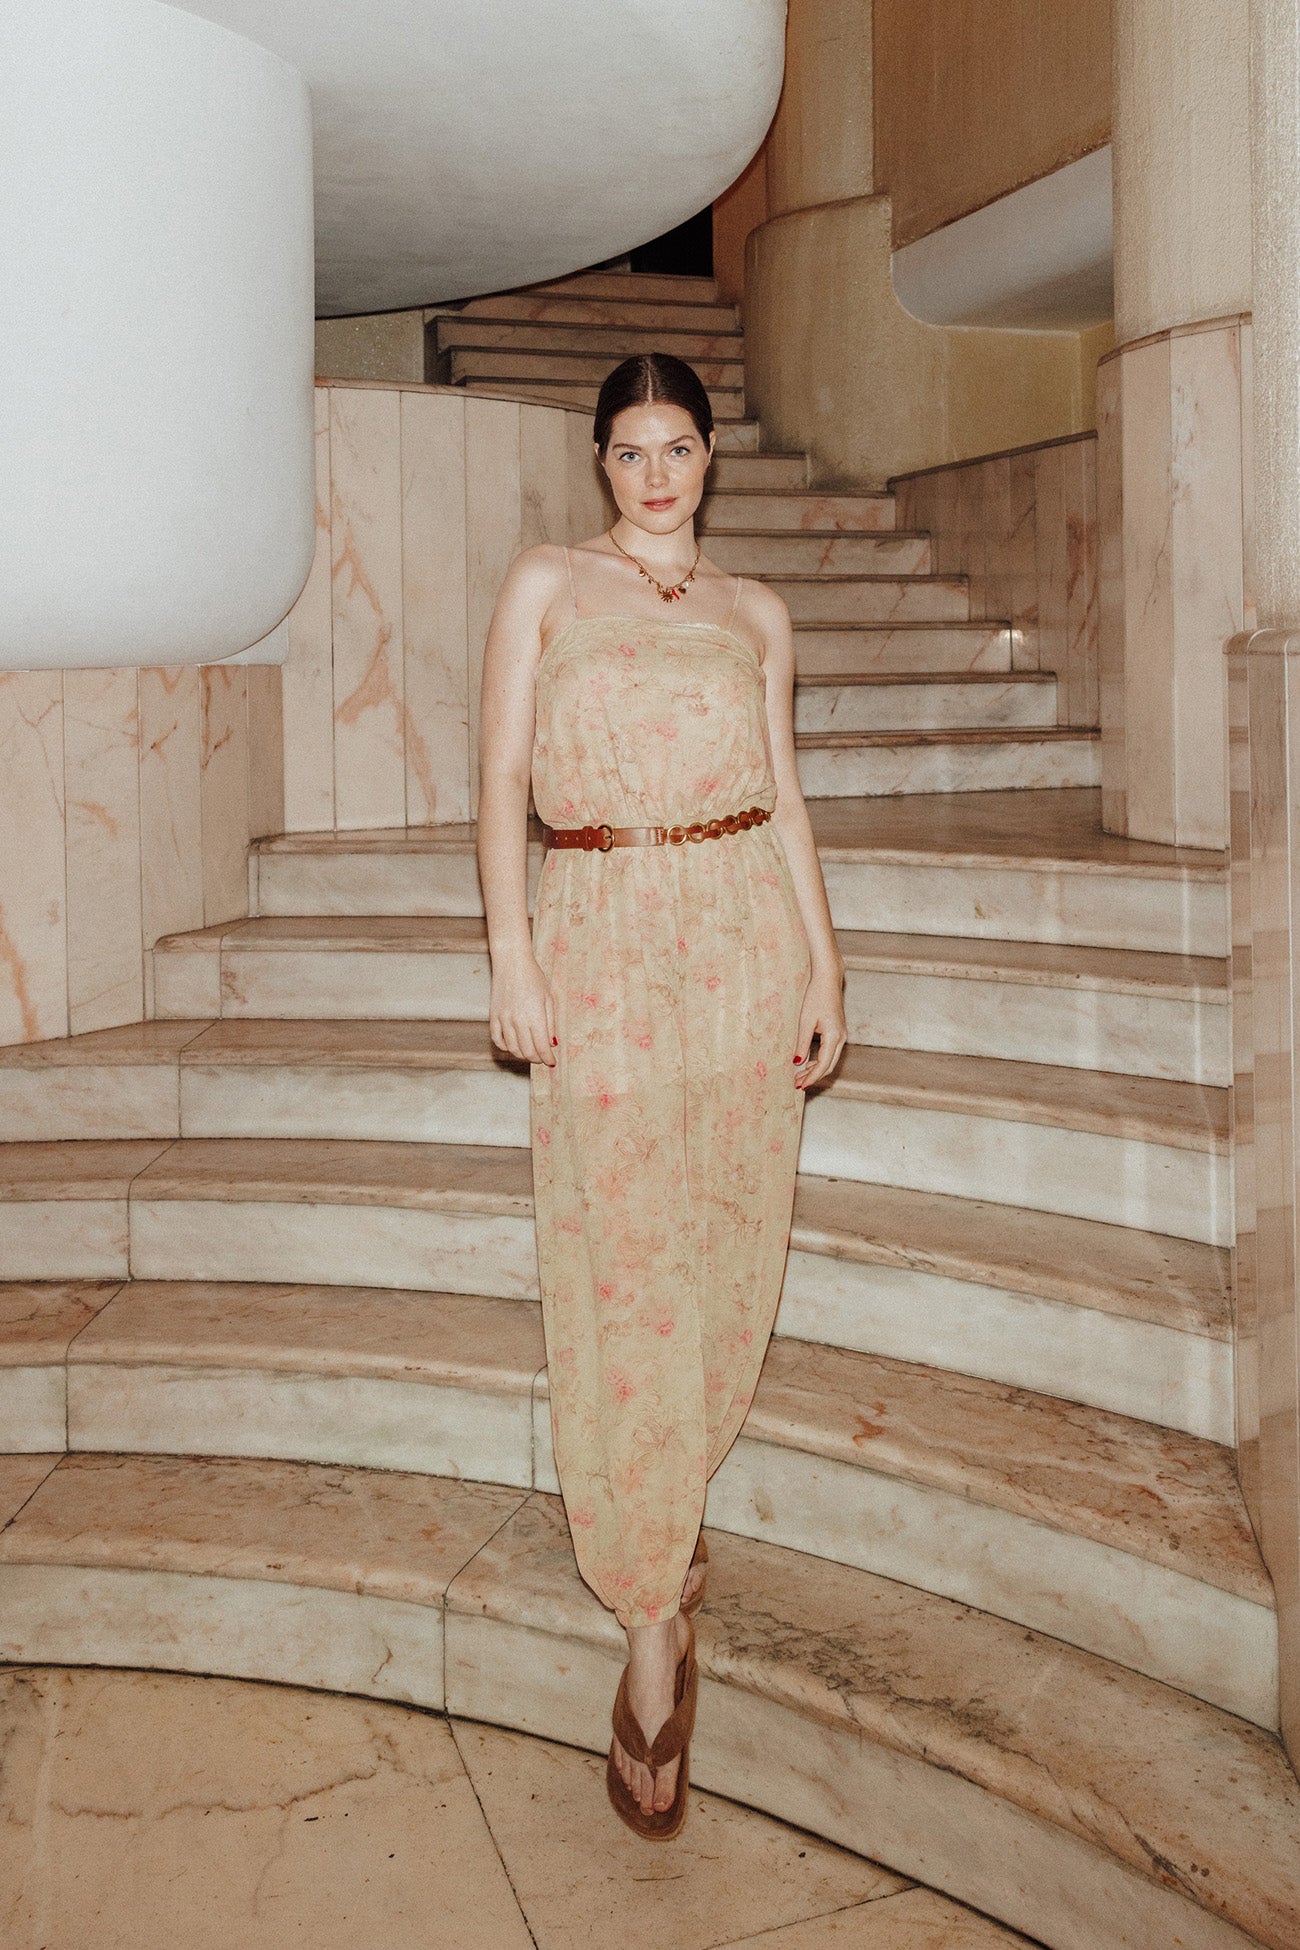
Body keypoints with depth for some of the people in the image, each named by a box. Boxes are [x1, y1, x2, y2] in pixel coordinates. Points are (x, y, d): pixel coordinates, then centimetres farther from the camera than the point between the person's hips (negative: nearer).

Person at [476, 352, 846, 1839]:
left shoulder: (755, 613, 14)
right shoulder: (544, 584, 7)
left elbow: (785, 797, 12)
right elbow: (503, 775, 0)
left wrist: (824, 969, 5)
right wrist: (510, 953, -10)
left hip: (747, 932, 3)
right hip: (604, 942, -3)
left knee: (725, 1239, 8)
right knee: (623, 1263, -5)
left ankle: (661, 1502, 32)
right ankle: (656, 1618, 2)